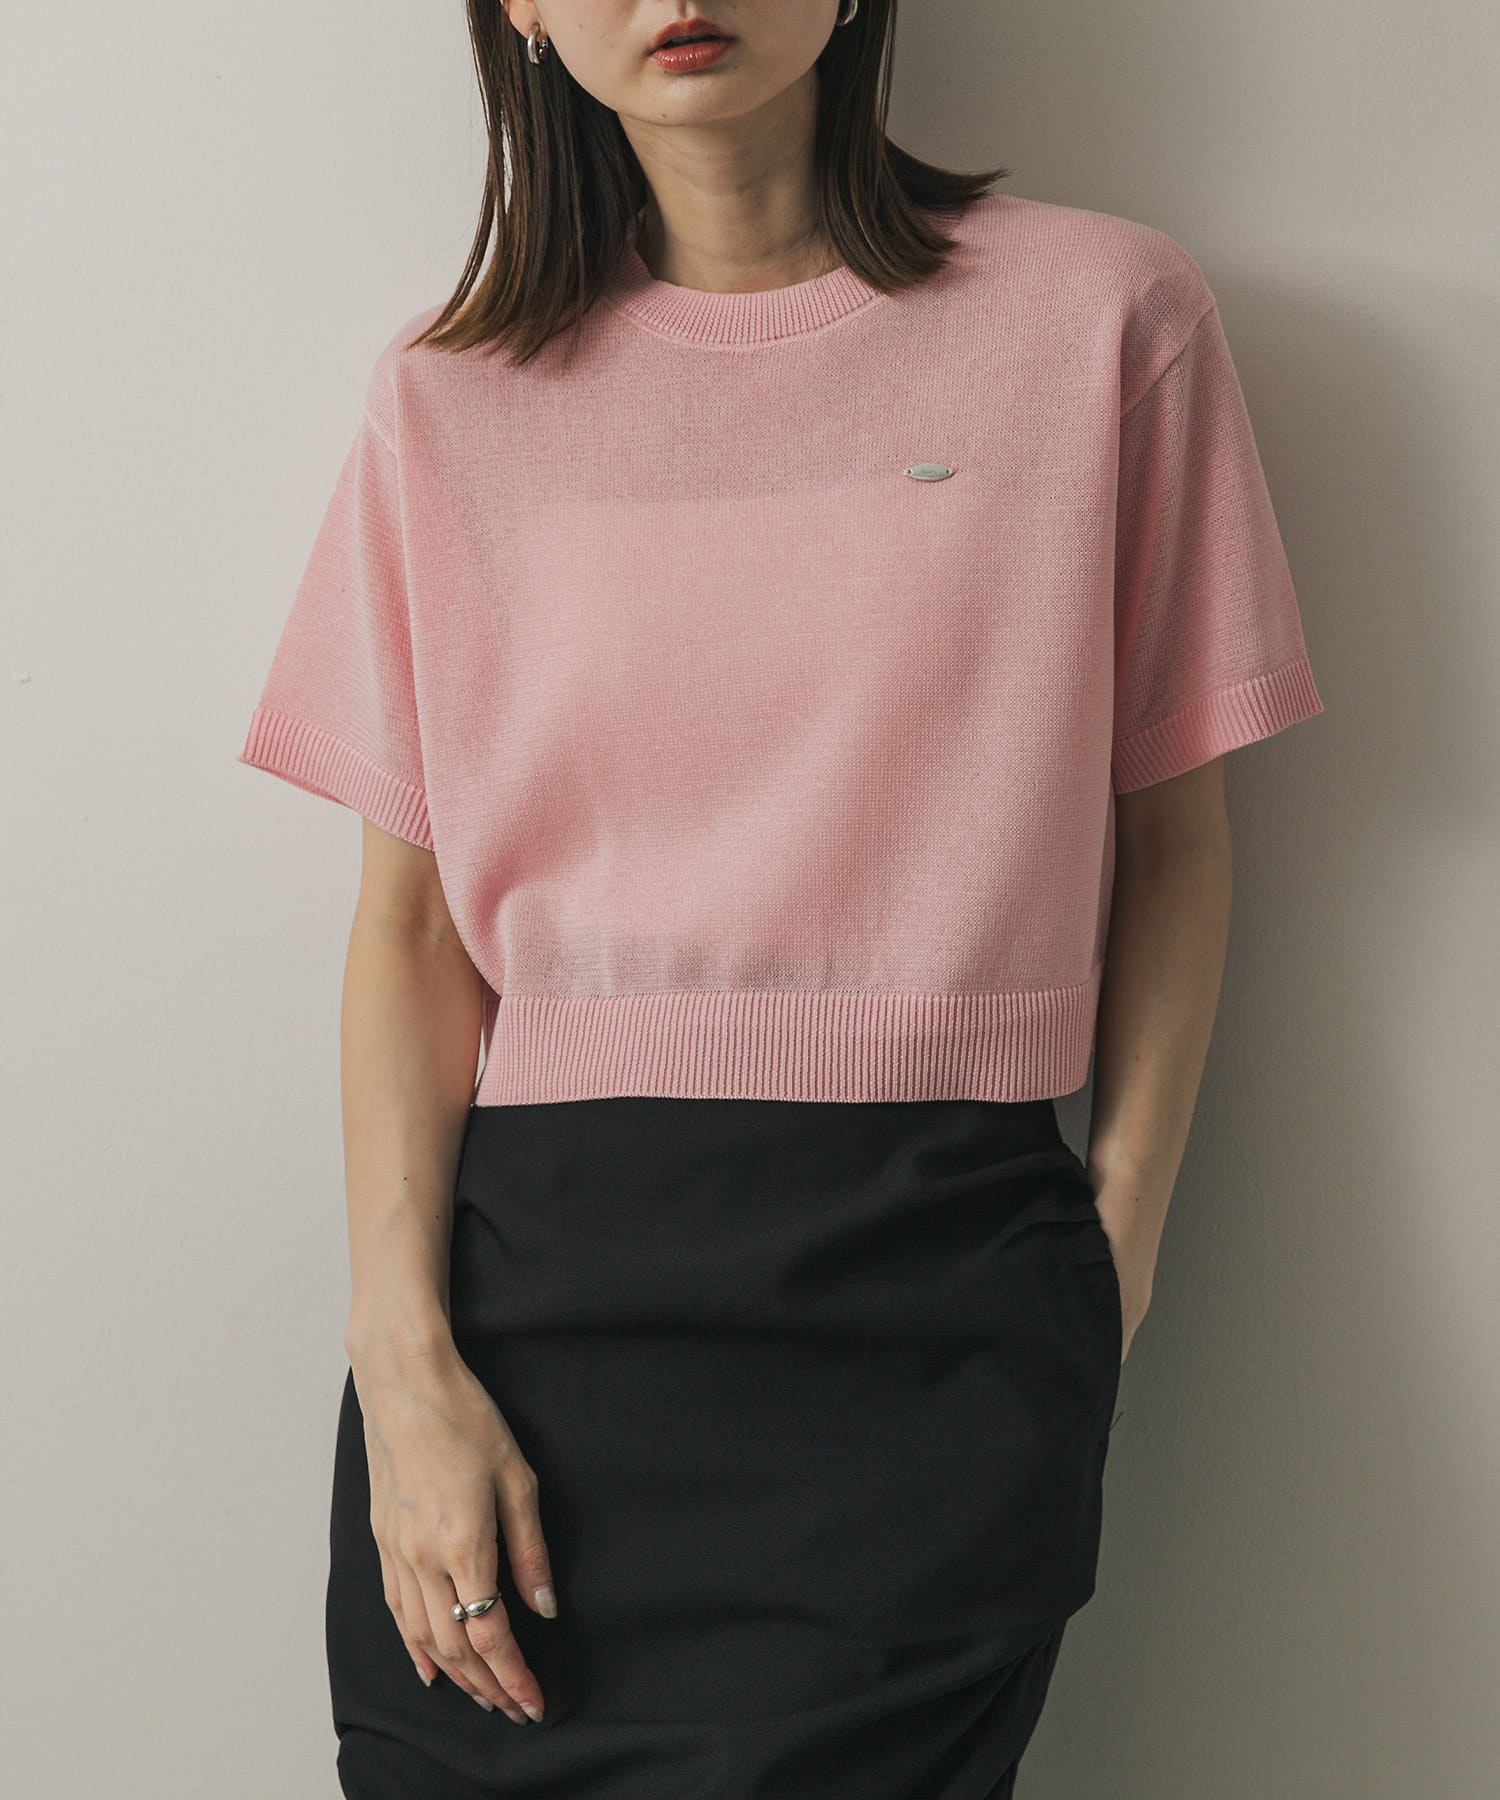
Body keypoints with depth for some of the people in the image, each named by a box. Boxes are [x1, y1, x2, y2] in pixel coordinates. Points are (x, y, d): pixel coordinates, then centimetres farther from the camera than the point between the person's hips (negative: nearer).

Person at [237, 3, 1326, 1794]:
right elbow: (410, 914, 5)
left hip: (934, 1280, -1)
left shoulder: (1100, 313, 2)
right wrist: (403, 1359, -4)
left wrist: (1113, 1262, -1)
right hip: (528, 1259, 2)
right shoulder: (450, 395, 8)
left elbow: (1169, 834, 7)